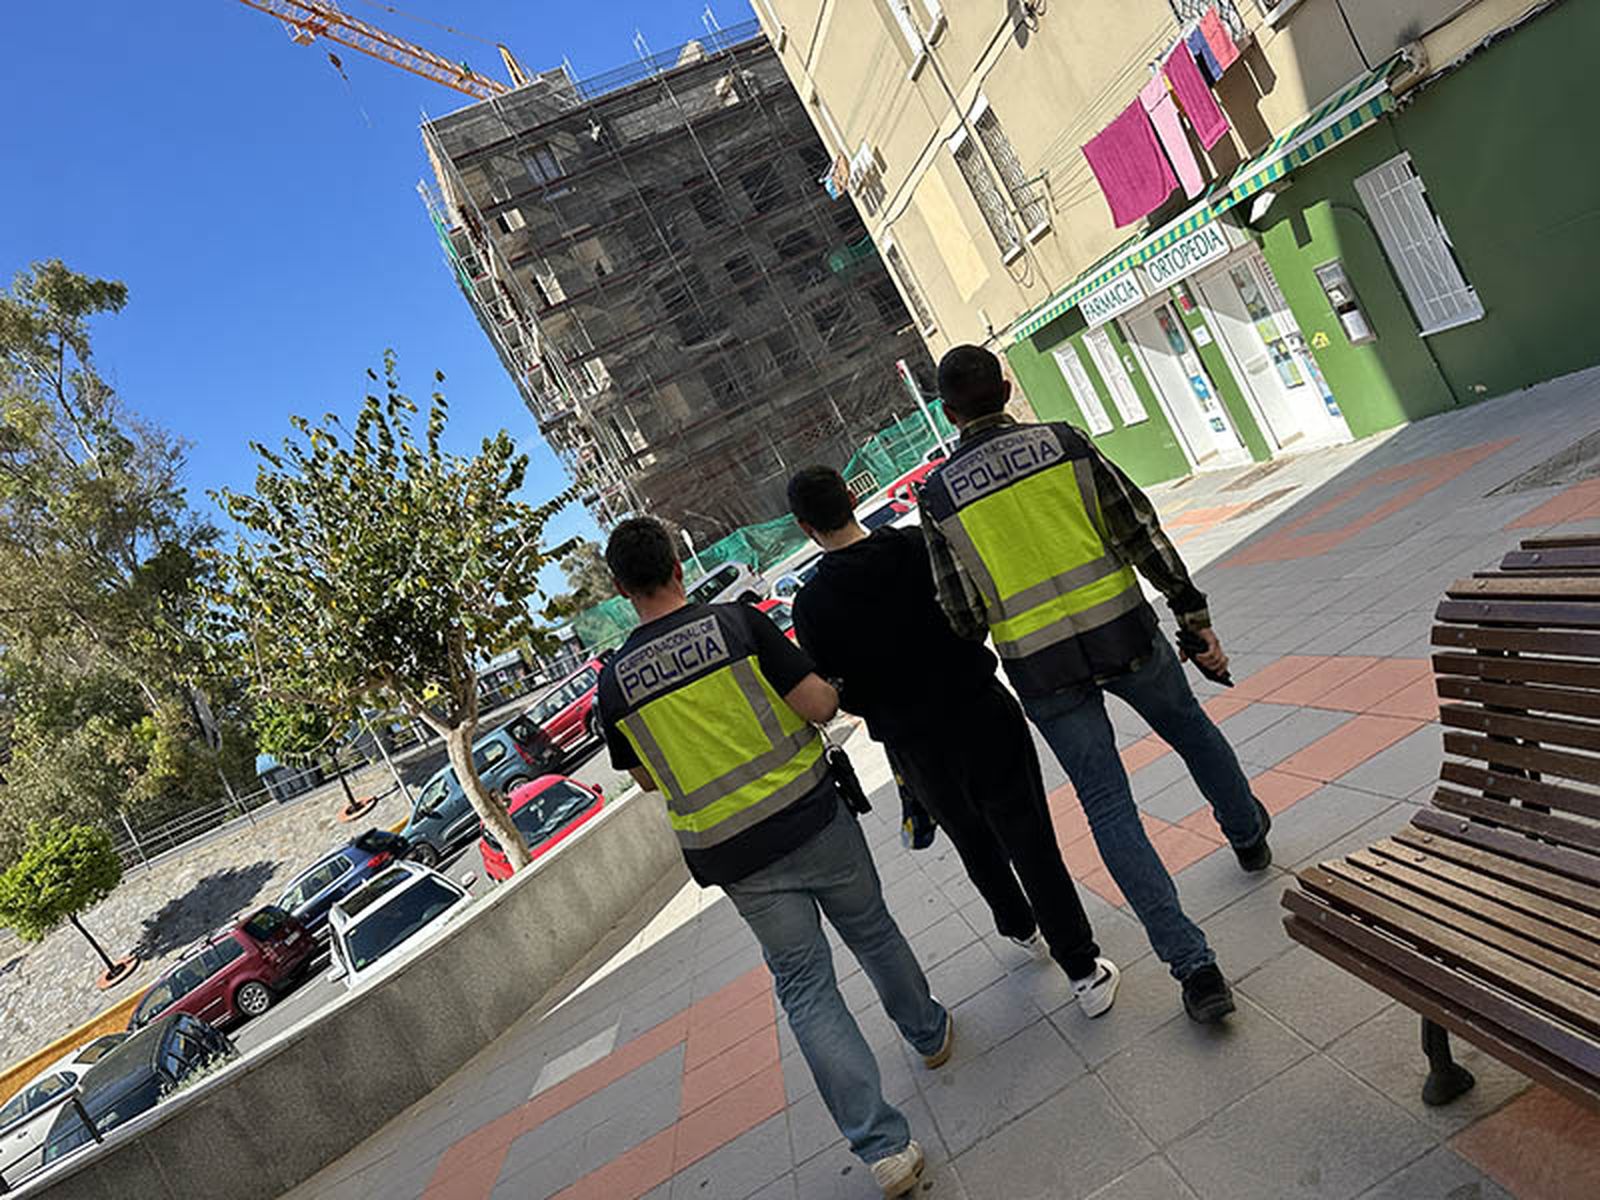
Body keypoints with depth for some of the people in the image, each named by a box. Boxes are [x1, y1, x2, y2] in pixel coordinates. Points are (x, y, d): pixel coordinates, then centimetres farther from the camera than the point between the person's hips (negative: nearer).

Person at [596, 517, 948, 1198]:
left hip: (733, 857, 1)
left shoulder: (614, 681, -4)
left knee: (805, 988, 12)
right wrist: (820, 685, 7)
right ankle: (929, 1034, 48)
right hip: (810, 818, -1)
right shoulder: (737, 622, -12)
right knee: (872, 931, 24)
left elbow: (646, 778, 8)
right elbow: (820, 705, -14)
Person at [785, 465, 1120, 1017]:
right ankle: (1084, 970, 15)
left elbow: (838, 694, -7)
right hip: (982, 713, 0)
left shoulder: (812, 604, -11)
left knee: (976, 847, 24)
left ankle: (1022, 929, 46)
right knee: (1030, 841, 8)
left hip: (917, 748, 0)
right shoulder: (923, 545, -9)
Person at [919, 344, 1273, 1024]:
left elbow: (962, 616, -4)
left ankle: (1194, 966, 7)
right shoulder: (1063, 442, -1)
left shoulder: (939, 496, -2)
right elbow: (1143, 533, -2)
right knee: (1192, 730, 30)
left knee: (1108, 808, 9)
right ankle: (1248, 834, 55)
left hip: (1042, 670, -1)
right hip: (1123, 633, 2)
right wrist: (1195, 618, 4)